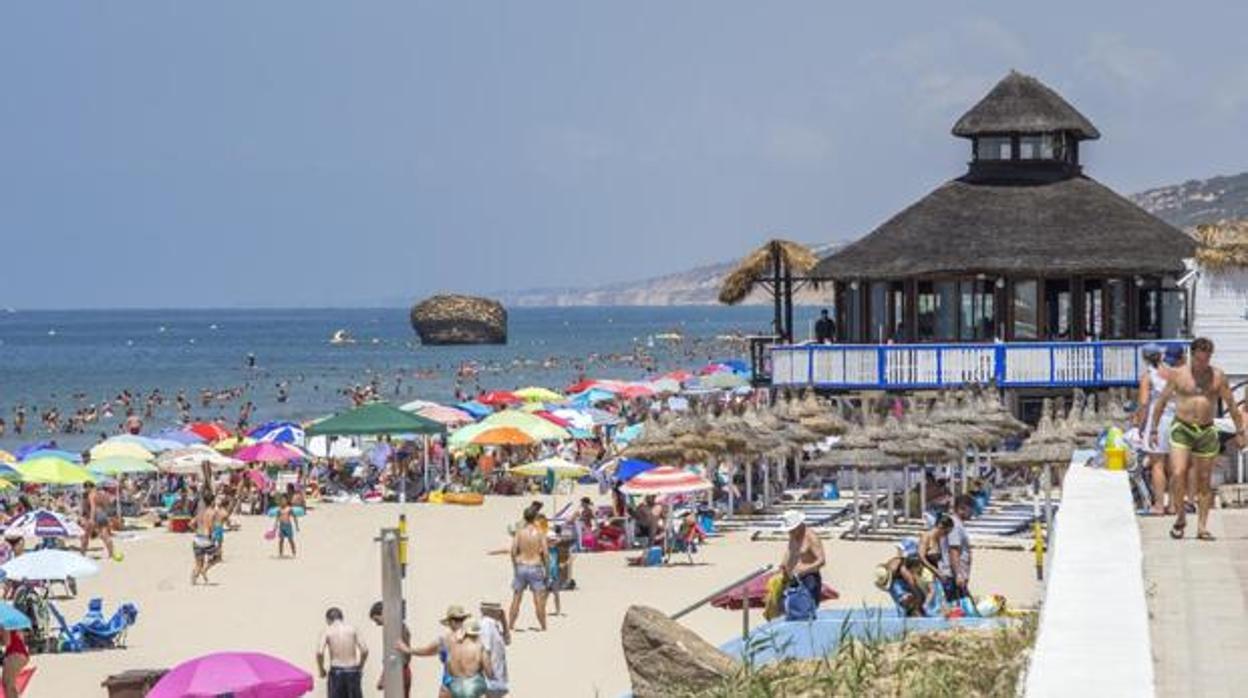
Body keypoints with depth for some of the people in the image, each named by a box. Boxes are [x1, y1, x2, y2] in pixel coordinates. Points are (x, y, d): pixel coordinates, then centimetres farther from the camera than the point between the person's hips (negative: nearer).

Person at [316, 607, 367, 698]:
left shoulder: (327, 631, -1)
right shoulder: (352, 630, 4)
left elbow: (319, 652, -13)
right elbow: (364, 650, -2)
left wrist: (321, 670, 2)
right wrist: (360, 667, 12)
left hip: (336, 672, -2)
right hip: (353, 672, 2)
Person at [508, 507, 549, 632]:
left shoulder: (520, 532, -1)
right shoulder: (540, 533, -6)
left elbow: (513, 551, -5)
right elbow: (545, 553, -10)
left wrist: (514, 566, 8)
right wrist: (547, 569, 1)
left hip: (521, 567, 2)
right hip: (535, 567, -2)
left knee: (516, 599, 9)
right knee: (539, 600, 2)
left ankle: (510, 625, 11)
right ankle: (543, 627, 5)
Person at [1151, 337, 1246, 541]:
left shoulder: (1218, 376, 3)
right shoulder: (1178, 375, 0)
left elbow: (1232, 404, 9)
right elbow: (1161, 401, 7)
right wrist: (1154, 429, 6)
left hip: (1207, 431, 2)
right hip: (1182, 429, -1)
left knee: (1204, 480, 4)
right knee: (1178, 474, -17)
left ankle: (1202, 527, 10)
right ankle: (1180, 516, 3)